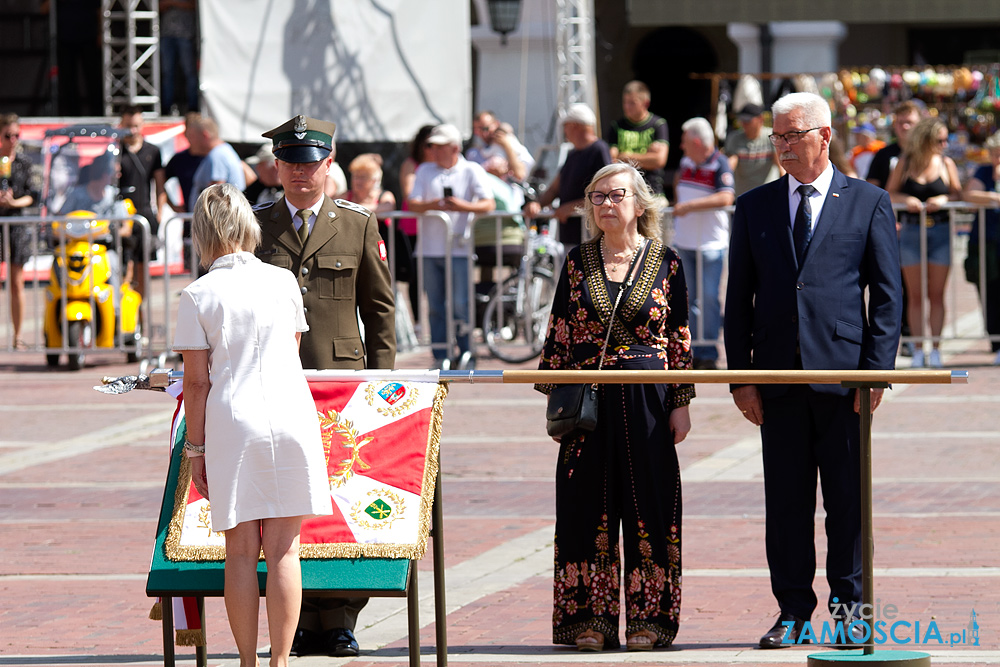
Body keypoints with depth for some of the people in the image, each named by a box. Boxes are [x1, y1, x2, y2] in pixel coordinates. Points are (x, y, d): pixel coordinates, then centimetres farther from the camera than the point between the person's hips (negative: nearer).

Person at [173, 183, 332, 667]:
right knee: (283, 549, 3)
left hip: (232, 423, -2)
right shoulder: (283, 282, 4)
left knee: (242, 550, 5)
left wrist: (195, 448, 6)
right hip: (291, 416, 2)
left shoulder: (199, 295, -3)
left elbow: (197, 381, -2)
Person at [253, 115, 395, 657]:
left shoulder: (358, 225, 9)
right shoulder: (254, 227, 10)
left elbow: (379, 307, 10)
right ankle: (304, 620, 3)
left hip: (342, 379, -1)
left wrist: (382, 382, 4)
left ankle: (341, 620, 2)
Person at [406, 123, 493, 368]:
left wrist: (463, 206, -23)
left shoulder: (472, 171, 5)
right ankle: (441, 356, 7)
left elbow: (487, 204, -5)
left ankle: (466, 352, 6)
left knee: (461, 303, -8)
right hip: (430, 247, 3)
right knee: (435, 306, 3)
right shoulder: (425, 171, 14)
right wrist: (432, 205, -17)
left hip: (459, 247, -3)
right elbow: (412, 204, 4)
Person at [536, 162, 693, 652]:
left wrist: (681, 403, -1)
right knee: (588, 504, 2)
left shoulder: (665, 263, 2)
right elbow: (558, 335, 7)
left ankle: (646, 617, 6)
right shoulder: (578, 262, 7)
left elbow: (680, 340, 3)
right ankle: (590, 617, 7)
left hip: (647, 400, -2)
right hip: (589, 401, 2)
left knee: (647, 502, -1)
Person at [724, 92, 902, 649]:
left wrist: (877, 370, -6)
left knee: (847, 498, 2)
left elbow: (887, 294, 2)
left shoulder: (869, 203, 5)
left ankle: (848, 607, 12)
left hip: (843, 371, -2)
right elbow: (739, 298, 11)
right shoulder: (754, 207, 11)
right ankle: (793, 611, 10)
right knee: (786, 499, 4)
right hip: (778, 375, 2)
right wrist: (742, 374, 2)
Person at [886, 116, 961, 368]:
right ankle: (918, 350, 8)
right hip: (911, 232, 0)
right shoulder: (905, 163, 2)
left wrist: (944, 199, -15)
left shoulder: (946, 164, 4)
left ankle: (935, 349, 8)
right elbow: (889, 194, 4)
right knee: (915, 295, 2)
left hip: (940, 233, 0)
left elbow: (958, 194, 5)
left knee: (936, 294, 2)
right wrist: (906, 199, -15)